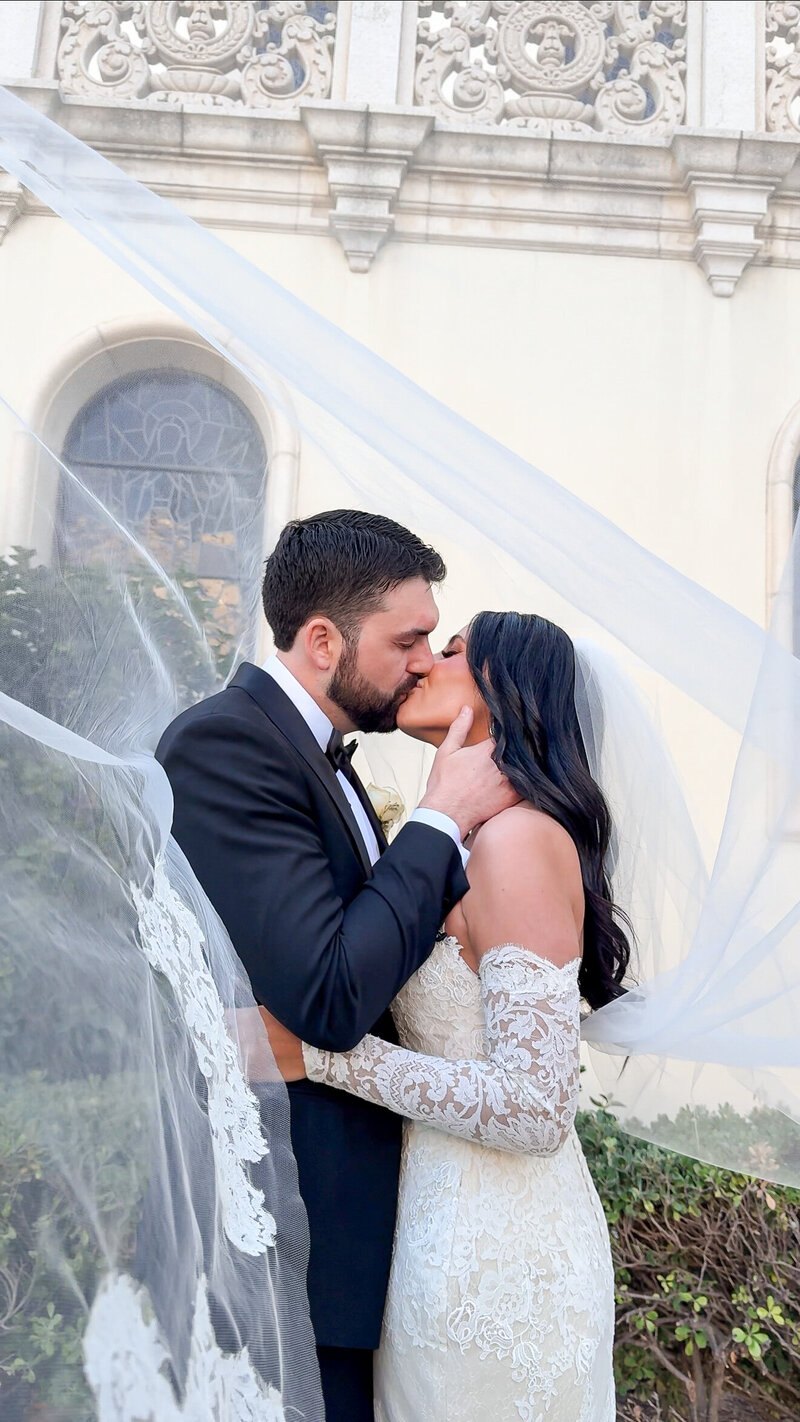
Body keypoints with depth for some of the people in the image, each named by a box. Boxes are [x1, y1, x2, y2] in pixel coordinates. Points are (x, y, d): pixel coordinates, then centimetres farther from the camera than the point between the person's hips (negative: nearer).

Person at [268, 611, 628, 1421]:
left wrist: (322, 1054, -23)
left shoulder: (519, 838, -24)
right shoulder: (464, 840, 5)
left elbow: (537, 1110, -25)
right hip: (448, 1225, 8)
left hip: (494, 1255, -8)